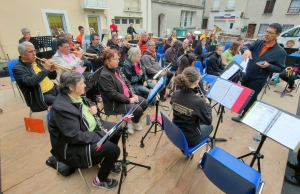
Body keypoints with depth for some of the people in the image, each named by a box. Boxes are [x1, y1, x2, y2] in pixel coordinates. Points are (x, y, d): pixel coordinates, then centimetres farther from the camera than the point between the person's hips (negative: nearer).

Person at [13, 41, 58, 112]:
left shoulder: (36, 62, 13)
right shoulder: (18, 68, -7)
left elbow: (53, 77, 15)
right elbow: (31, 82, -26)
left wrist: (52, 70, -7)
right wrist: (45, 69, -22)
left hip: (53, 89, 7)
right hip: (41, 96, -7)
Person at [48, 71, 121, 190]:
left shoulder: (76, 95, -2)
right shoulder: (62, 108, -30)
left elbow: (86, 111, 16)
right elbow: (75, 137, -30)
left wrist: (94, 109, -8)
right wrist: (101, 135, -23)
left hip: (89, 129, 9)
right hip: (73, 145, -9)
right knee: (114, 150, -18)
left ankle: (106, 160, 28)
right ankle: (100, 180, 11)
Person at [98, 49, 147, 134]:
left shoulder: (116, 69, 8)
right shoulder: (104, 75, -21)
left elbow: (126, 83, 12)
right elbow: (113, 94, -25)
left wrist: (133, 94, -3)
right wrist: (129, 100, -20)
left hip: (128, 97, 9)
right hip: (115, 103, -9)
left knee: (144, 103, 3)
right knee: (138, 109, -20)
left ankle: (132, 119, 22)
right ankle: (134, 122, 15)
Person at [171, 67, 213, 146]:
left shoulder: (175, 94, -15)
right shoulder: (198, 101, -32)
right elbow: (208, 121, -15)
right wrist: (207, 104, -2)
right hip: (189, 139, -6)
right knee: (209, 126, 27)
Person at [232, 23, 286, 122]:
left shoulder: (280, 52, -12)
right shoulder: (259, 43, -1)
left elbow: (280, 68, -8)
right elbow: (246, 46, -9)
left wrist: (268, 66, -27)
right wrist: (247, 50, -33)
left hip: (258, 80, -5)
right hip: (246, 75, 5)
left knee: (250, 99, 9)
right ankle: (241, 111, 45)